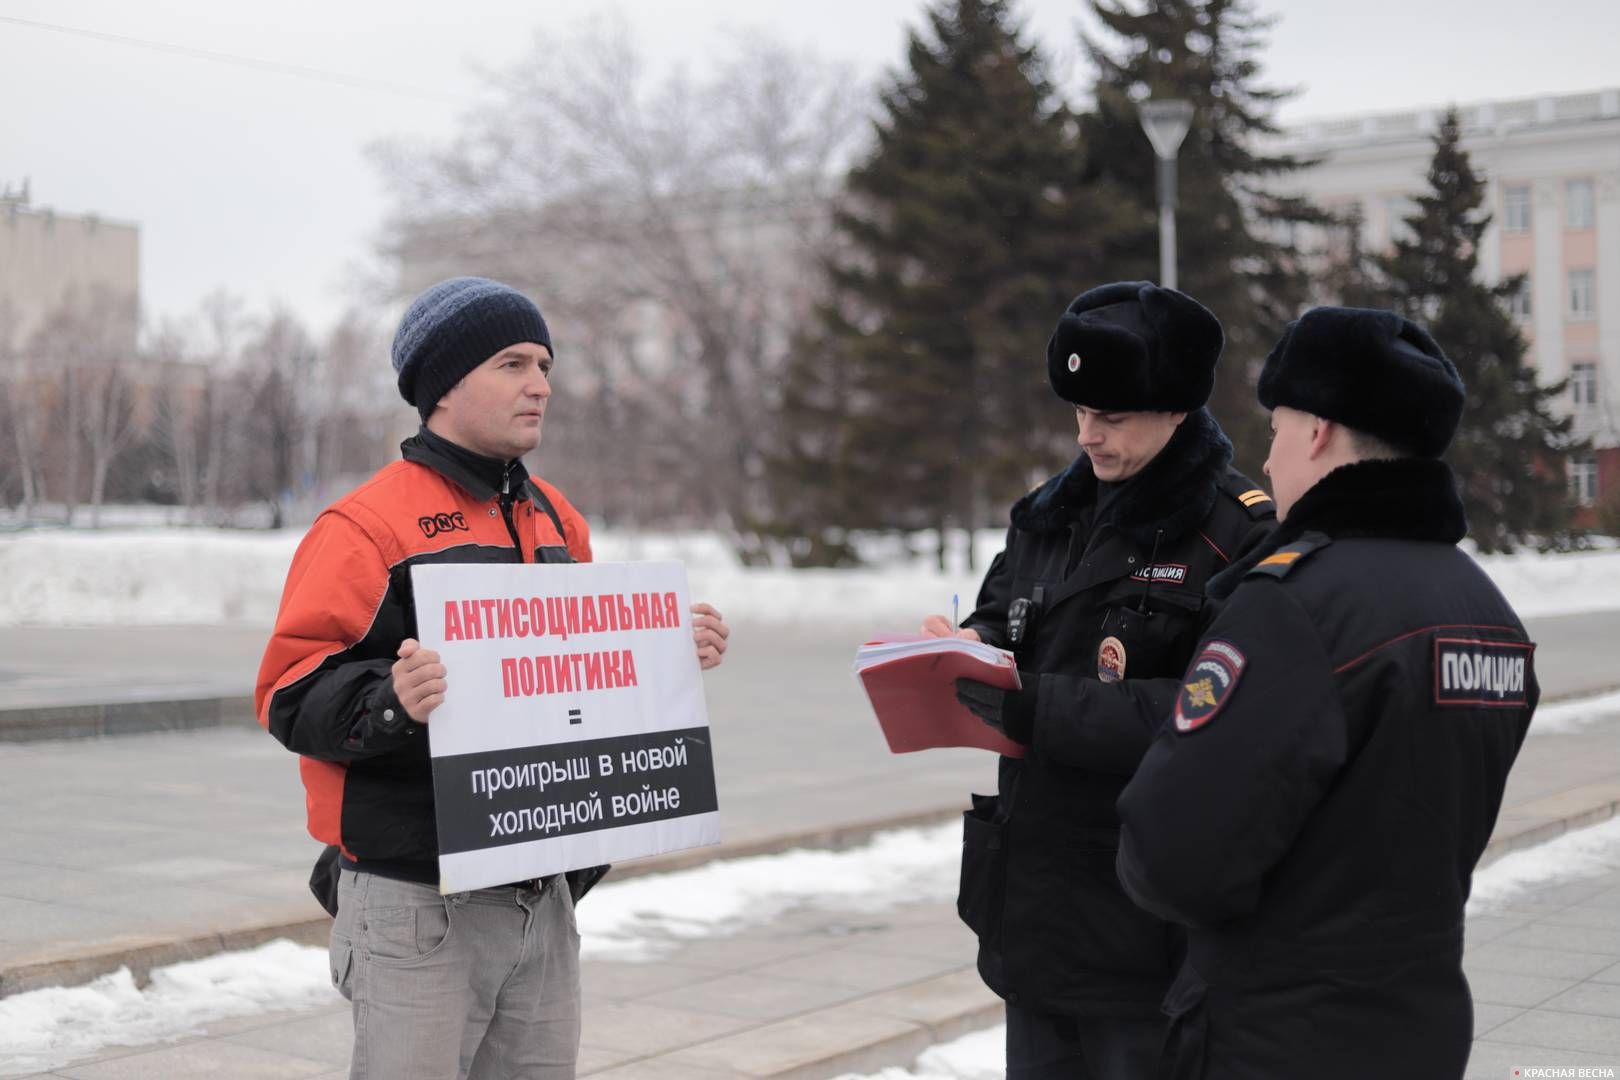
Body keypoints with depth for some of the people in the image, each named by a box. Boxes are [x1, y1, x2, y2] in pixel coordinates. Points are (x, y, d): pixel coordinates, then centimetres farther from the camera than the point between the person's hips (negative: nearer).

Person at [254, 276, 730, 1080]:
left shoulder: (556, 521, 15)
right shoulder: (369, 524, -10)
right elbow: (291, 695, -14)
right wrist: (391, 701, -32)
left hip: (545, 899, 7)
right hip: (420, 911, -7)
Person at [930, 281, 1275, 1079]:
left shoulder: (1240, 536, -13)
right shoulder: (1053, 515, 10)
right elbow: (1000, 617, 18)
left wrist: (1031, 708, -26)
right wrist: (970, 647, -7)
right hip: (1034, 908, 7)